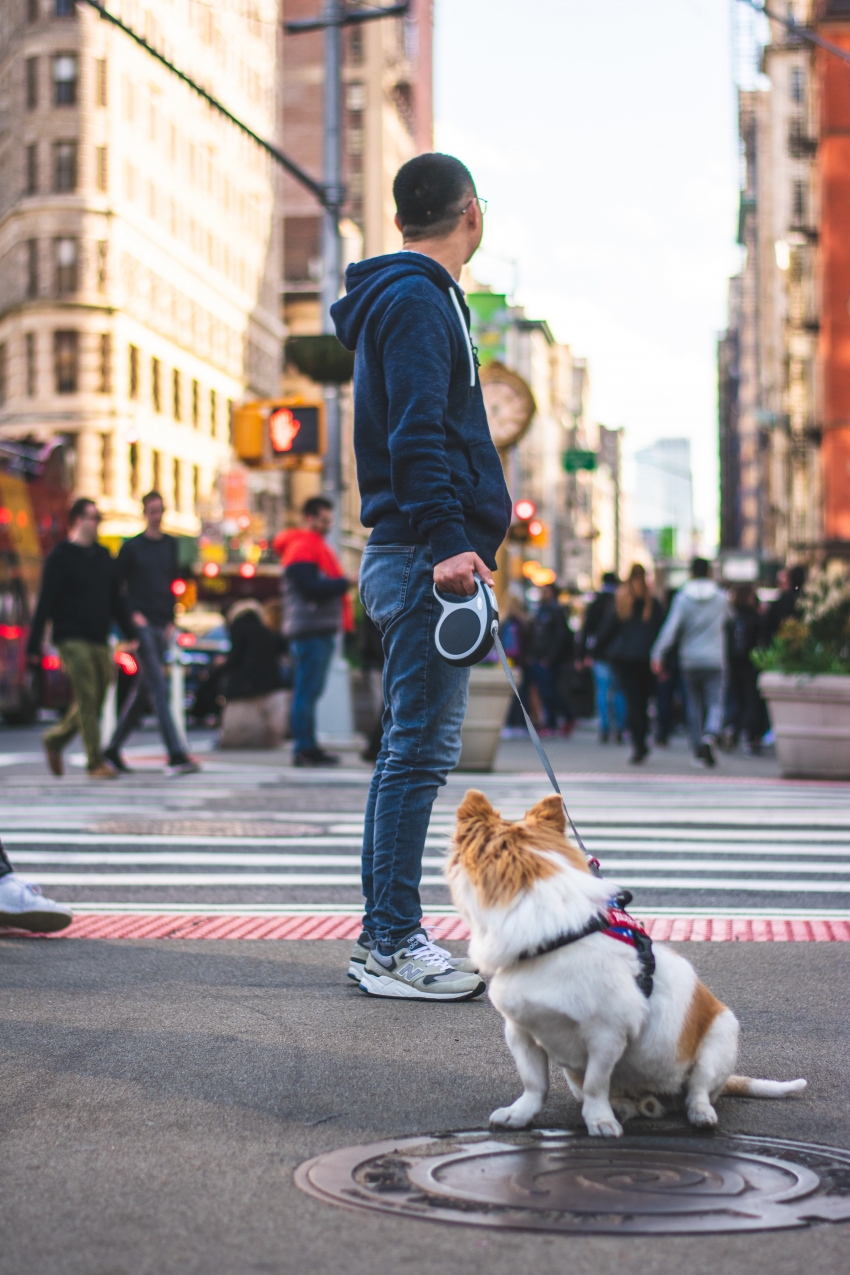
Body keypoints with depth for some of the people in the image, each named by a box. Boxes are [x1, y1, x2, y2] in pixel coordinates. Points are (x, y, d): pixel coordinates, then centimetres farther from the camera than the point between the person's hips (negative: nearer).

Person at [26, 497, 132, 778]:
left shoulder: (103, 555, 16)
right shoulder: (60, 557, -3)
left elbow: (115, 599, 20)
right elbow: (45, 602, -6)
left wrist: (130, 632, 14)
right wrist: (34, 644, -10)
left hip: (99, 639, 6)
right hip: (72, 638, -6)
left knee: (96, 701, 8)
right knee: (87, 700, -10)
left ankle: (55, 739, 29)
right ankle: (96, 763, -6)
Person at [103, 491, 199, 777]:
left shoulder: (171, 545, 13)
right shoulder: (131, 547, -2)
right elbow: (116, 585, 2)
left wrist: (171, 619, 11)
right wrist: (132, 614, -8)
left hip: (161, 625, 6)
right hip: (141, 624, -6)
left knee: (142, 690, 9)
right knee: (159, 688, -14)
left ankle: (113, 748, 20)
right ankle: (176, 755, -21)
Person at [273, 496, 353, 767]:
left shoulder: (317, 547, 23)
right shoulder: (301, 547, -10)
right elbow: (311, 589, -19)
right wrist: (347, 582, -17)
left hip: (322, 630, 10)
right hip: (309, 630, -10)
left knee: (311, 690, 11)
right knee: (307, 691, -9)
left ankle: (308, 747, 14)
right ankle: (303, 749, -8)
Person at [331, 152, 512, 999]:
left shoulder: (400, 298, 23)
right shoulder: (417, 302, -8)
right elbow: (416, 436, -19)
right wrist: (446, 542, -26)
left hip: (410, 558, 10)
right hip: (424, 559, -10)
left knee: (411, 749, 12)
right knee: (420, 749, -8)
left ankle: (384, 937, 16)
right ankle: (393, 944, -5)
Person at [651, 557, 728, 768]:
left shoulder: (682, 598, -4)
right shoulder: (721, 597, 1)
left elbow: (671, 628, -12)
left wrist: (658, 654, -12)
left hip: (690, 660, 0)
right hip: (714, 659, 0)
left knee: (694, 706, 11)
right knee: (715, 704, -4)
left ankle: (698, 749, 14)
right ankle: (709, 737, -31)